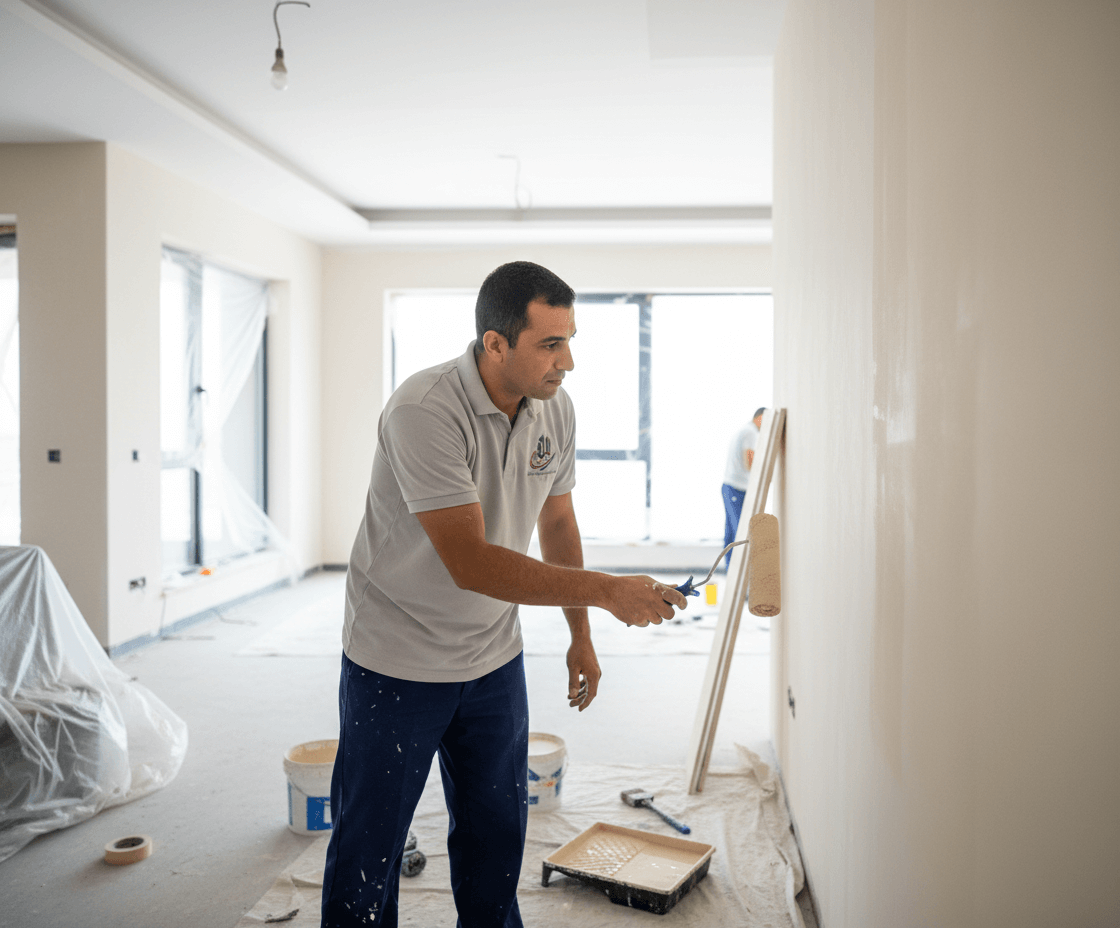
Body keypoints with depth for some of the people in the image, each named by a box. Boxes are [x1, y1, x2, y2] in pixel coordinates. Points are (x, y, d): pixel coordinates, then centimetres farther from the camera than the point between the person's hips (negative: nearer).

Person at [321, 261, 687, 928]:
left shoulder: (556, 409, -5)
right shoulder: (425, 411, -27)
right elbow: (470, 564, -32)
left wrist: (581, 637, 12)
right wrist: (607, 591, -34)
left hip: (495, 660, 6)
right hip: (398, 665, -5)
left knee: (496, 834, 17)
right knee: (369, 847, 8)